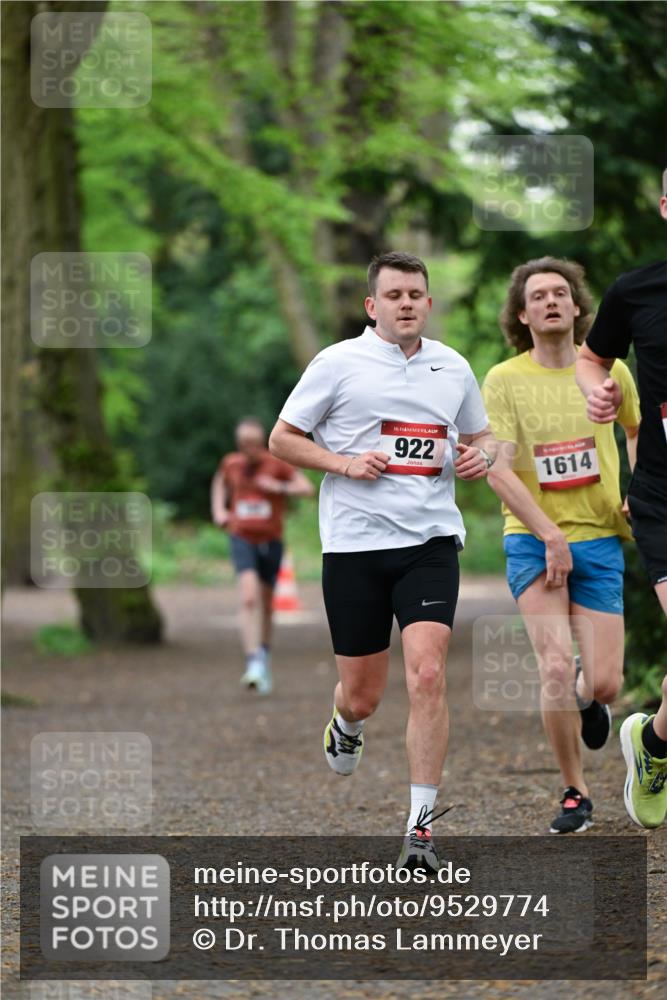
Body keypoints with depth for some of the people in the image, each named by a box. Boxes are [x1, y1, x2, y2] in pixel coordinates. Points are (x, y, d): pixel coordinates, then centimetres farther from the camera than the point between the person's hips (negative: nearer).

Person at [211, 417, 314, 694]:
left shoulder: (276, 464, -6)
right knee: (248, 596, -22)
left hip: (271, 540, 1)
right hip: (242, 539, -1)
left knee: (266, 602, 14)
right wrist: (219, 510, 8)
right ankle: (253, 664, -30)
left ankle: (264, 656, 37)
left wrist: (279, 487, -23)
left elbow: (308, 488, -9)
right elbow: (220, 482, 24)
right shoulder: (230, 464, 1)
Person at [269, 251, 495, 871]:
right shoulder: (338, 363, -1)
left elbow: (479, 436, 24)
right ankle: (346, 726, 46)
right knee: (362, 695, 6)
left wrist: (480, 456, 1)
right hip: (354, 543, -1)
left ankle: (421, 825, -10)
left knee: (427, 674, -16)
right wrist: (344, 463, -12)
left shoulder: (453, 367, 9)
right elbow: (281, 439, 3)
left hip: (431, 541, 1)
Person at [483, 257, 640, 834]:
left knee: (604, 685, -6)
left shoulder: (608, 370, 4)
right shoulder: (504, 380, -4)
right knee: (556, 668, -16)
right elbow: (499, 469, -10)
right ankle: (575, 795, 2)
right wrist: (550, 536, -17)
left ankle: (587, 696, 34)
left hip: (600, 539, 2)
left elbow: (638, 429, 24)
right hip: (532, 541, -2)